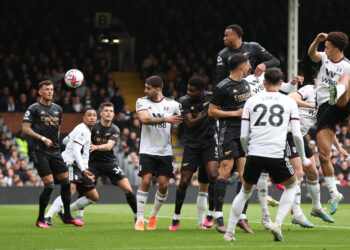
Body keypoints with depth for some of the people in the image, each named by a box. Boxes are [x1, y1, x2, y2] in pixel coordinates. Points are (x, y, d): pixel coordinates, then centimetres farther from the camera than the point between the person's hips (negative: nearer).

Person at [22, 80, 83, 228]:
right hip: (40, 153, -6)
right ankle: (40, 219, 2)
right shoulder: (34, 108, -3)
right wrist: (43, 139, -15)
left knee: (65, 182, 3)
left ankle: (67, 216, 16)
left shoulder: (57, 109, 15)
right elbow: (25, 129, -8)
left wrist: (54, 142, 17)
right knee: (49, 185, -12)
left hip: (55, 152, 6)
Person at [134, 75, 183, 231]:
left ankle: (154, 216, 19)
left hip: (165, 151, 2)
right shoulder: (142, 102, 0)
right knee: (145, 181, -13)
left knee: (163, 184, -3)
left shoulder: (172, 104, 3)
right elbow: (144, 119, -19)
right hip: (147, 150, -1)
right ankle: (139, 219, -6)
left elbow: (182, 122, 17)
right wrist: (165, 119, -27)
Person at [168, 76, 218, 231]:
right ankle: (176, 218, 11)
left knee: (213, 176, -19)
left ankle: (210, 215, -6)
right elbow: (190, 123, -16)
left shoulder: (211, 97, -3)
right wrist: (206, 114, -28)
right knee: (184, 181, -3)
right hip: (191, 146, 0)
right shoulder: (184, 101, -5)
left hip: (209, 144, 0)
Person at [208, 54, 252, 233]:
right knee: (225, 171, -11)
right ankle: (218, 216, -6)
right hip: (228, 132, -7)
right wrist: (236, 113, -11)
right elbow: (212, 111, -8)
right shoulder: (223, 87, -10)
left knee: (245, 174, 0)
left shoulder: (245, 84, 15)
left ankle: (241, 216, 3)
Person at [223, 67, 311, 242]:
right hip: (276, 156, -2)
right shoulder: (289, 102, 9)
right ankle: (277, 224, 5)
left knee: (245, 191, 23)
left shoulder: (251, 101, 12)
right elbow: (297, 135, 3)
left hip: (254, 155, 2)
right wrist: (303, 159, 18)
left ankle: (229, 232, 18)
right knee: (291, 185, 24)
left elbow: (243, 136, 8)